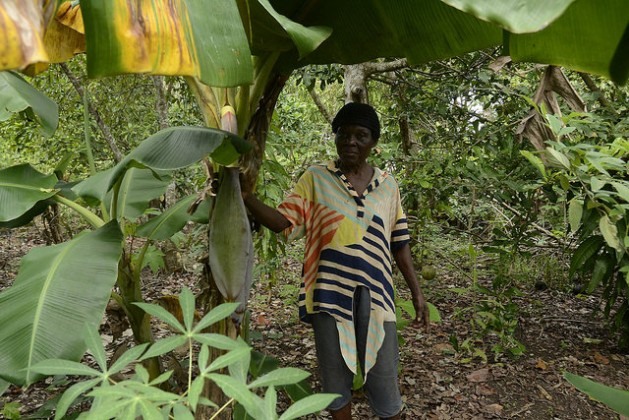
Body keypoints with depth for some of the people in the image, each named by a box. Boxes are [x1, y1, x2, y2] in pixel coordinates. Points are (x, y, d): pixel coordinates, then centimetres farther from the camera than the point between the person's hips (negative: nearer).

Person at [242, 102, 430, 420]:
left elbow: (399, 244, 10)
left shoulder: (387, 185, 6)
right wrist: (245, 196, -23)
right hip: (330, 294, -1)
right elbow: (283, 223, -8)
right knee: (335, 373, 15)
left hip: (374, 295, 1)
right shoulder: (315, 178, 0)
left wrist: (417, 293, 10)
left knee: (382, 376, 11)